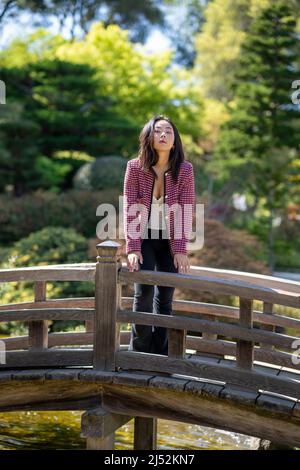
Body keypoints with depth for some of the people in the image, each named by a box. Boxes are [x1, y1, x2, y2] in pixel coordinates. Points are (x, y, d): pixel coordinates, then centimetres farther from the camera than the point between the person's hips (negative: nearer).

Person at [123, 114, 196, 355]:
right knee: (144, 292, -12)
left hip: (170, 239, 1)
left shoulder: (185, 169, -7)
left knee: (165, 297, 4)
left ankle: (161, 353, 14)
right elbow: (130, 208, -9)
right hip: (144, 237, -1)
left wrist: (181, 249, -11)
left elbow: (187, 211, -7)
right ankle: (139, 351, 1)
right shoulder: (135, 167, -8)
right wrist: (132, 248, -14)